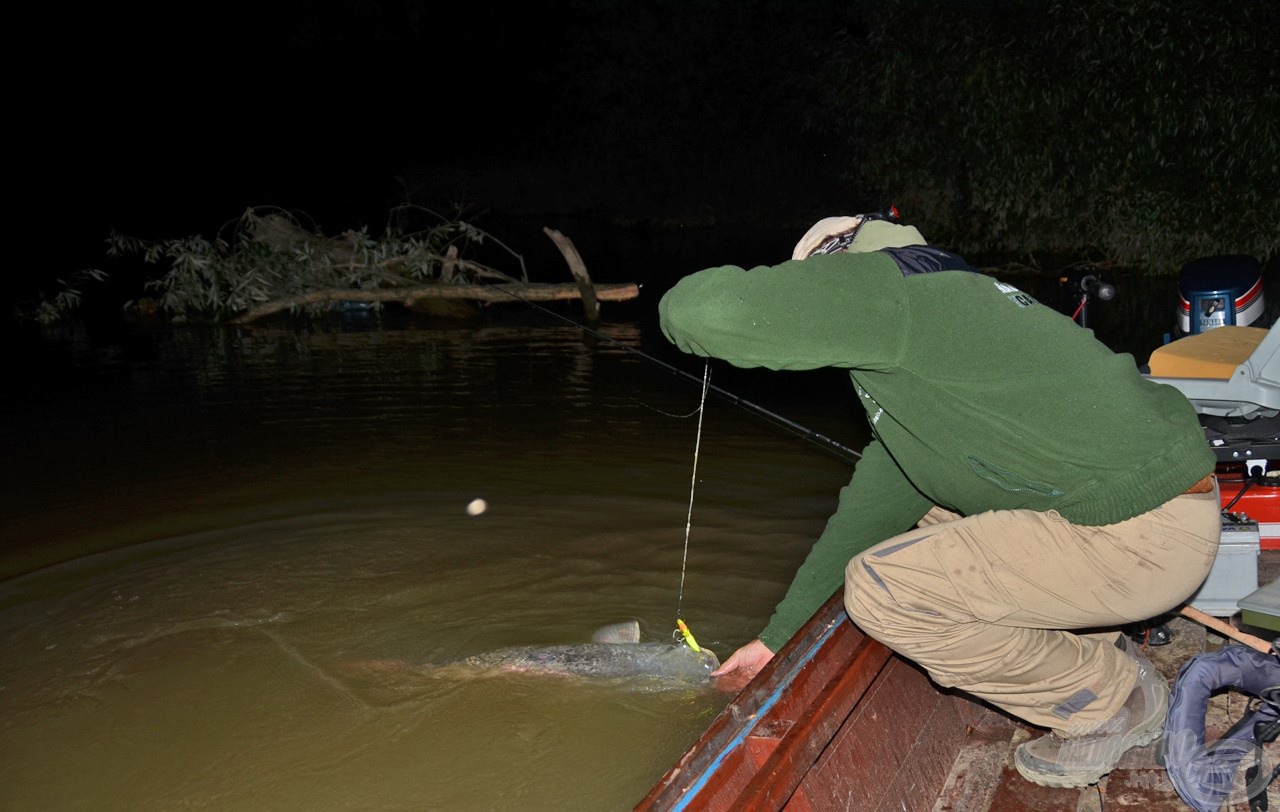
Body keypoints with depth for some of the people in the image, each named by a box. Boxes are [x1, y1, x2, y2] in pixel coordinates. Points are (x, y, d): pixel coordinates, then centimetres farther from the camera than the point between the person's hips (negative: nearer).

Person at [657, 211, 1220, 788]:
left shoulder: (878, 286, -11)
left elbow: (704, 309, -22)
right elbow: (881, 497, 20)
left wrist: (685, 311, 6)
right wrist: (777, 636, 23)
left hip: (1142, 538, -10)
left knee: (878, 589, -8)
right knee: (929, 510, 21)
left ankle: (1109, 701, 8)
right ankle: (1099, 649, 22)